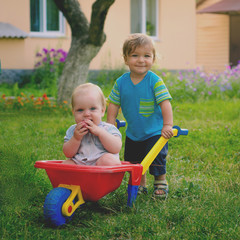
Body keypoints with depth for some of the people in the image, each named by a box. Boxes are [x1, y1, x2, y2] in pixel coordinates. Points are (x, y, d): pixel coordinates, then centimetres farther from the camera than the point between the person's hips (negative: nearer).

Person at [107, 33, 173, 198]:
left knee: (156, 159, -7)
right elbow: (114, 104, 4)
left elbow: (165, 103, -20)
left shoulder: (155, 81, -17)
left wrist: (167, 125, -27)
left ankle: (161, 184, 16)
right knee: (133, 160, 13)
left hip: (155, 133, -4)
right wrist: (110, 125, -1)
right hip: (133, 133, 5)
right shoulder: (121, 82, -5)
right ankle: (140, 184, 32)